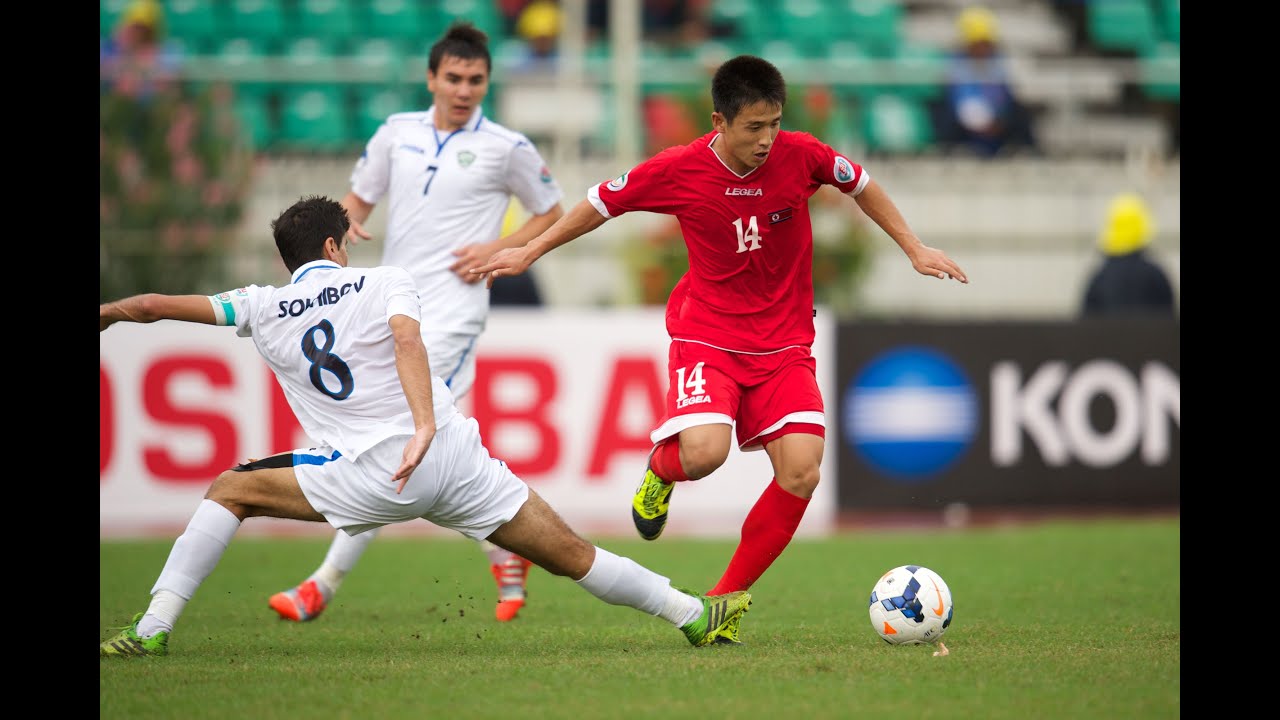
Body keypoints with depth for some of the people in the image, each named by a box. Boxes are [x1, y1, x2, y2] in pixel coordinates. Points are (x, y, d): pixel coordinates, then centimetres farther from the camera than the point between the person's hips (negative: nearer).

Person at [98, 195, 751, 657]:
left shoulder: (264, 310, 13)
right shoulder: (384, 282, 10)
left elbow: (149, 306, 15)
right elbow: (406, 337, -12)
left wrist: (105, 314, 34)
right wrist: (425, 428, -22)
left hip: (374, 478, -1)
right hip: (458, 459, 1)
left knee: (229, 491, 12)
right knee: (573, 557, 11)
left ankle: (153, 628, 2)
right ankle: (693, 614, 14)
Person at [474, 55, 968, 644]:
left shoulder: (801, 155, -9)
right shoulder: (677, 171, -12)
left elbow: (860, 185, 12)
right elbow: (602, 203, 5)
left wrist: (914, 249, 12)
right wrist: (529, 253, 12)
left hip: (784, 341, 2)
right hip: (707, 335, -2)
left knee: (801, 472, -15)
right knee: (705, 451, -29)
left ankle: (725, 599, 2)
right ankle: (661, 468, 12)